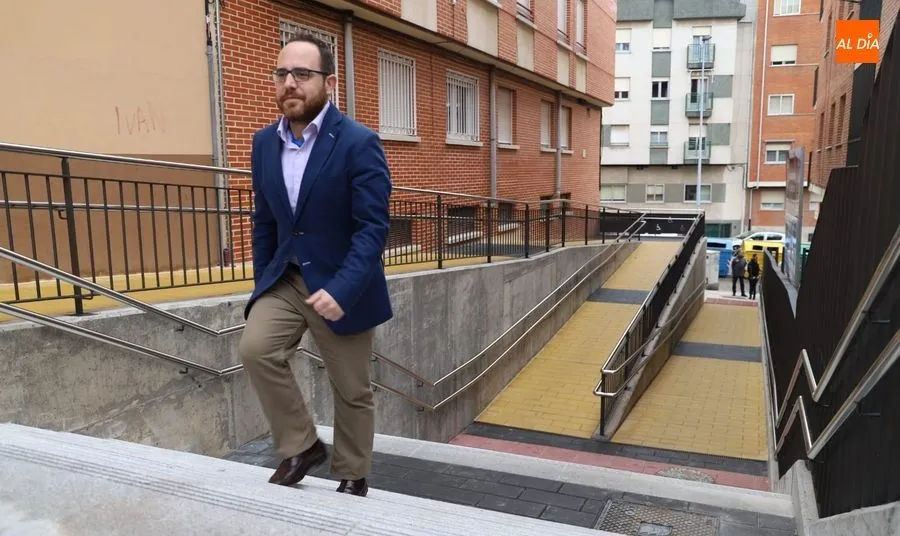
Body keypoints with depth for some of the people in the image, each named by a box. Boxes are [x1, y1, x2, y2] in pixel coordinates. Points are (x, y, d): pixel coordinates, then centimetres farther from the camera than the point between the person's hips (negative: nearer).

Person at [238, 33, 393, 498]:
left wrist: (341, 290, -31)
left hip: (341, 285, -4)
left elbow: (373, 228, -21)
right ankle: (301, 446, 3)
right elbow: (264, 223, 11)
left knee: (351, 390, 8)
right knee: (255, 349, -19)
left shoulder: (359, 143, -16)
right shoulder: (264, 143, 3)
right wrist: (262, 285, 12)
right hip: (285, 278, 5)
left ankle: (352, 480, 30)